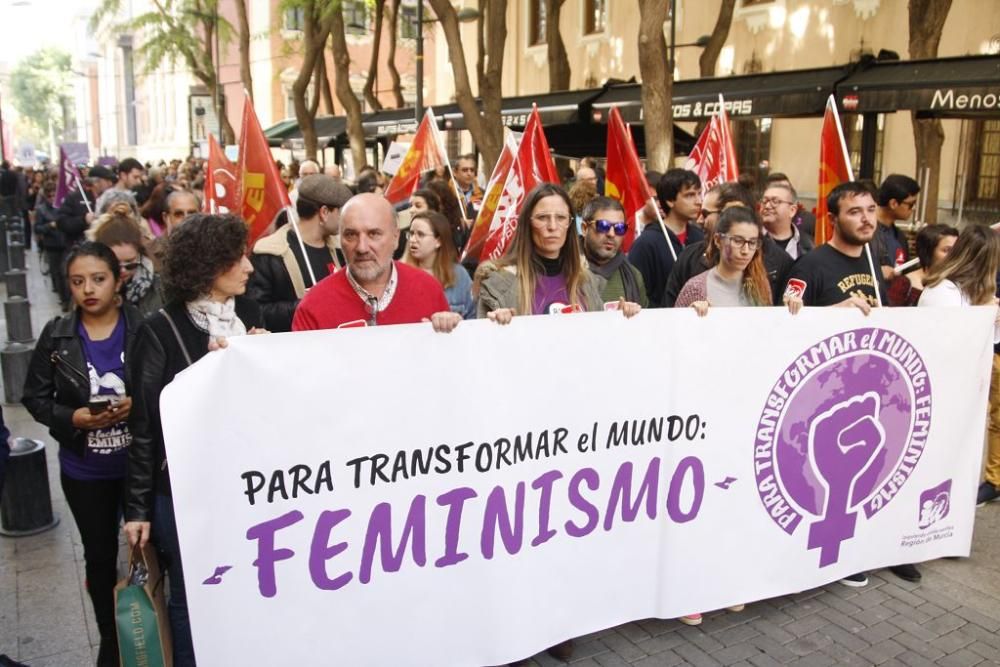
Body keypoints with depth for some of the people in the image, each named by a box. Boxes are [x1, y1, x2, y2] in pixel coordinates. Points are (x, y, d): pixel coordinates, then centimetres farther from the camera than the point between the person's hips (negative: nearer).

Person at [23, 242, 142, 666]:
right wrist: (73, 417, -16)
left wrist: (139, 406, -24)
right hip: (84, 471, 2)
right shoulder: (56, 336, -4)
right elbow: (35, 398, 1)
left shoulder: (144, 328, -12)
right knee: (100, 556, 18)